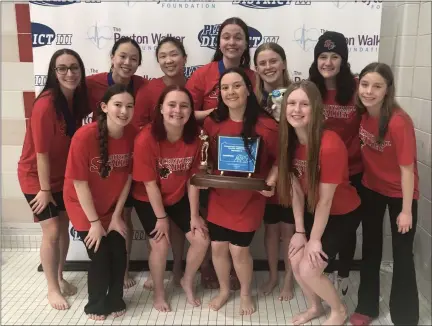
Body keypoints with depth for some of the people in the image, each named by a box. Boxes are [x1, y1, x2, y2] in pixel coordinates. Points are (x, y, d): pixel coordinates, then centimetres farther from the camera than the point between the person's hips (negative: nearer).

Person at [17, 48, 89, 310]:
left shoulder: (77, 99, -5)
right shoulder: (46, 104, -27)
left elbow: (76, 139, 1)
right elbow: (41, 152, -22)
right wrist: (45, 189, -16)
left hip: (64, 176, 7)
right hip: (37, 177, -6)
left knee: (64, 227, 14)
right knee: (52, 232, -1)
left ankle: (60, 277, 34)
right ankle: (53, 288, 17)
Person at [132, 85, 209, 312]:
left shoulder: (193, 138, -13)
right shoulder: (146, 138, -28)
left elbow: (192, 178, -7)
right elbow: (149, 184, -21)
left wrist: (194, 215, -6)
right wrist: (161, 217, -14)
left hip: (179, 198, 4)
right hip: (148, 200, -4)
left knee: (201, 240, -2)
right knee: (160, 245, -10)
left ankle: (187, 282, 28)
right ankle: (158, 292, 20)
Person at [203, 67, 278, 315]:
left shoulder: (266, 125, -16)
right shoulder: (212, 122, -5)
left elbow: (280, 159, -2)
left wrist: (270, 182, -15)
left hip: (249, 199, -3)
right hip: (219, 197, 3)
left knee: (239, 250, 4)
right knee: (218, 247, 11)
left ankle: (246, 293, 33)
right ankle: (224, 290, 38)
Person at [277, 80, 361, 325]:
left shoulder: (330, 145, -32)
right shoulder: (290, 140, -11)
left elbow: (325, 199, -24)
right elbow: (297, 189, -5)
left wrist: (315, 240, -15)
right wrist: (300, 231, -4)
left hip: (342, 213, -6)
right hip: (313, 211, 6)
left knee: (309, 269, -8)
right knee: (295, 261, 3)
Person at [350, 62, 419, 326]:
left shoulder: (399, 122, -28)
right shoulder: (362, 114, -10)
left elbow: (407, 169, -22)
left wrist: (406, 211, -18)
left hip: (399, 193, -5)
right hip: (371, 189, 6)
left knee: (402, 255, 4)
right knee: (370, 248, 16)